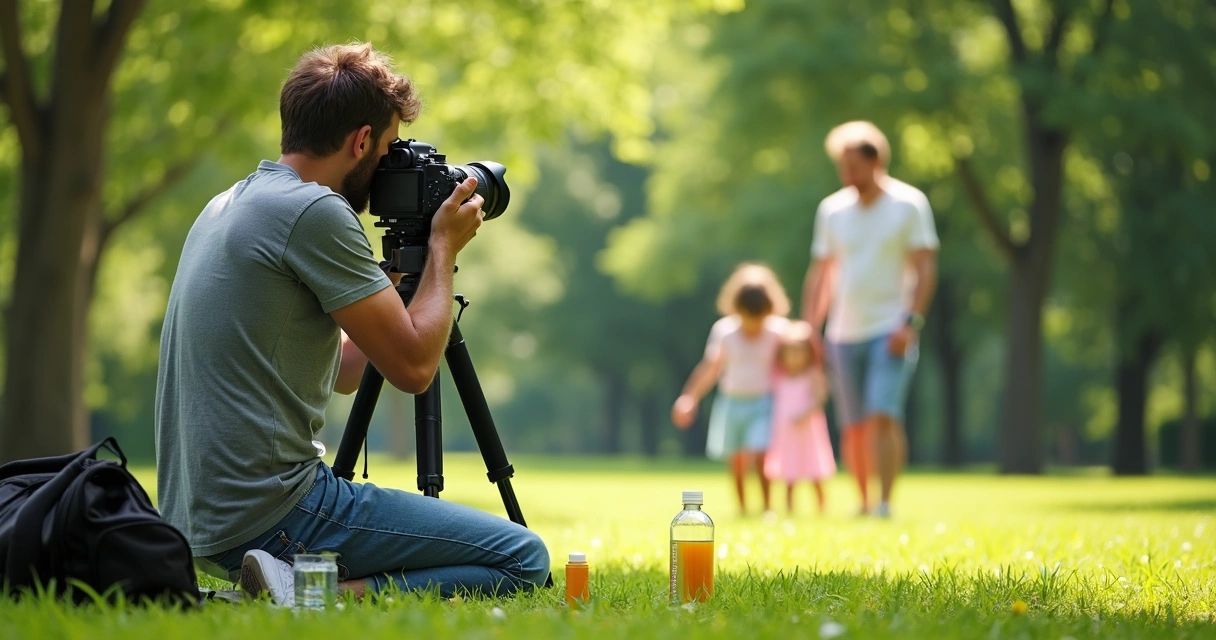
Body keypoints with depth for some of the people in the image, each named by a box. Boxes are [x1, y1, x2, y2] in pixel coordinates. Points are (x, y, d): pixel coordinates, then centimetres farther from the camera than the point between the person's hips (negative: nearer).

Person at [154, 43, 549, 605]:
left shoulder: (224, 208, 17)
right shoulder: (315, 212, -13)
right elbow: (413, 365, -10)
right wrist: (443, 247, 4)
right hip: (272, 512, -10)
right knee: (522, 560, -7)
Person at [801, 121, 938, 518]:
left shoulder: (909, 205, -2)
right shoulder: (832, 209, 9)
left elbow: (925, 268, -4)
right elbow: (820, 273, 15)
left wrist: (910, 322, -15)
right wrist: (810, 330, 7)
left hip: (890, 331, -4)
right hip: (844, 334, 4)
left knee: (884, 415, -18)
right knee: (853, 426, 5)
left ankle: (886, 502, -17)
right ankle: (863, 502, 17)